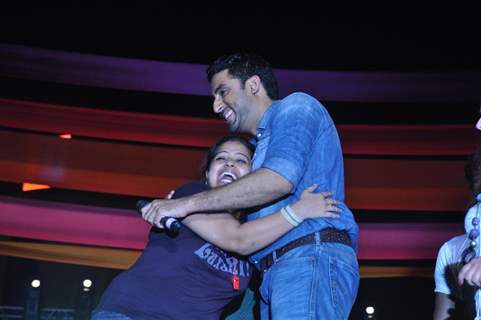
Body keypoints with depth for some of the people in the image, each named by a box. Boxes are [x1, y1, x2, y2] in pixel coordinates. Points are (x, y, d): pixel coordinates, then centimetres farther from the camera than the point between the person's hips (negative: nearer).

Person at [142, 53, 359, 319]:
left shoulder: (295, 107, 3)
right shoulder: (262, 145, 30)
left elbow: (278, 180, -16)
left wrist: (187, 204, -13)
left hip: (312, 257, -9)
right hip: (277, 274, 9)